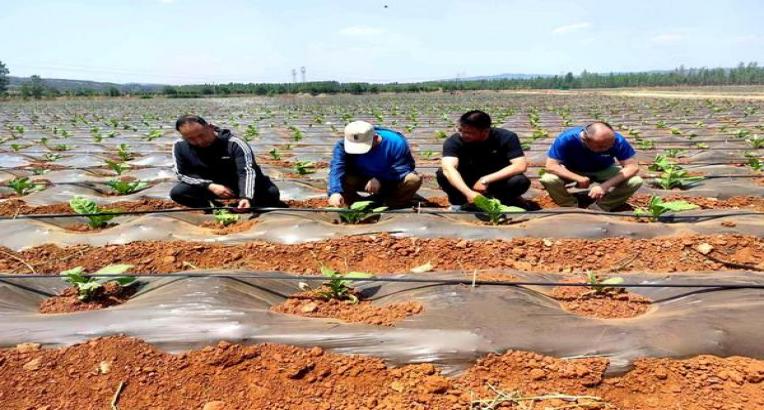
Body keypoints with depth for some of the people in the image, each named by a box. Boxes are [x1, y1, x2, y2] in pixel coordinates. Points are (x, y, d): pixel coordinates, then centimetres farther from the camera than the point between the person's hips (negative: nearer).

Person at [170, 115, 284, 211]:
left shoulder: (234, 143, -26)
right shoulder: (180, 146, -14)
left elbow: (248, 171, -35)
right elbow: (182, 173, -9)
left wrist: (246, 197, -54)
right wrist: (210, 186, -25)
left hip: (240, 186, -3)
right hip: (210, 186, 3)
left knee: (271, 192, -29)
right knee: (177, 193, -21)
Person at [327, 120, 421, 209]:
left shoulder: (396, 142, -26)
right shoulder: (343, 145, -22)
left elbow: (402, 168, -27)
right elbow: (336, 168, -33)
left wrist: (380, 180, -41)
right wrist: (335, 192, -51)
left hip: (391, 181, -1)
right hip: (361, 181, 1)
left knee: (414, 179, -30)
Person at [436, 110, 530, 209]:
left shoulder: (506, 137, -21)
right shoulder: (454, 141, -23)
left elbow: (520, 166, -27)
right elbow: (448, 168, -37)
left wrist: (486, 180, -34)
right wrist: (469, 193, -53)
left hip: (498, 181, 0)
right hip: (468, 182, 0)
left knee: (521, 181, -32)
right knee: (442, 174, -28)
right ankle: (459, 205, -4)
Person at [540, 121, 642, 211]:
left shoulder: (617, 140, -30)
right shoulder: (567, 139, -34)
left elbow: (633, 166, -26)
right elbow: (551, 166, -31)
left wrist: (605, 185, -39)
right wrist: (579, 179, -40)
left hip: (604, 171, 1)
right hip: (573, 171, -1)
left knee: (636, 181, -25)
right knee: (548, 179, -31)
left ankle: (598, 209, -9)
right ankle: (572, 208, -5)